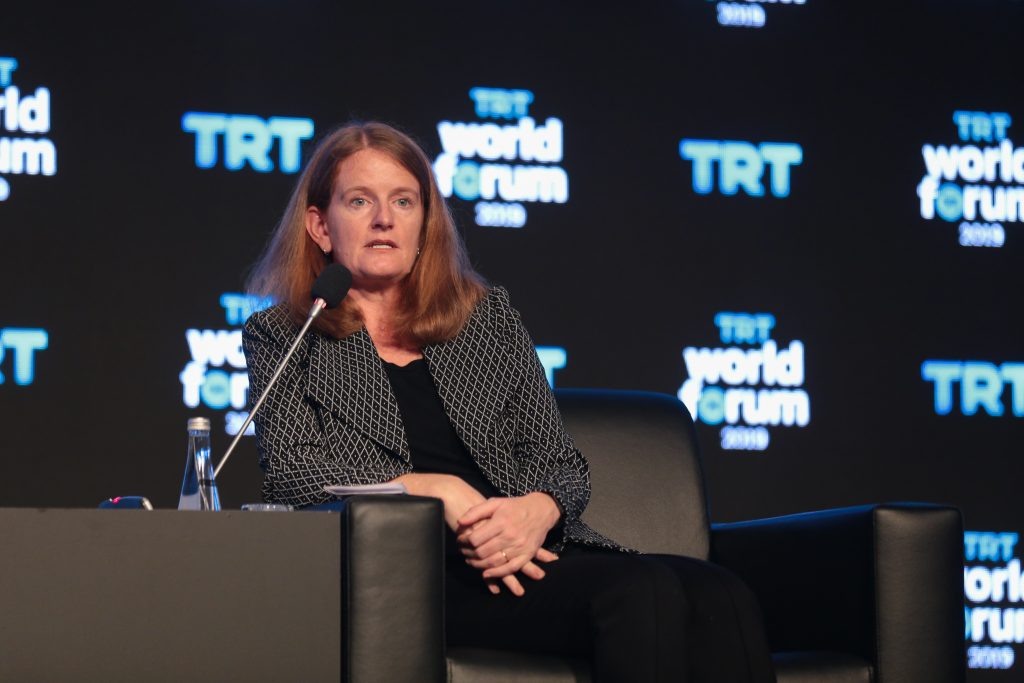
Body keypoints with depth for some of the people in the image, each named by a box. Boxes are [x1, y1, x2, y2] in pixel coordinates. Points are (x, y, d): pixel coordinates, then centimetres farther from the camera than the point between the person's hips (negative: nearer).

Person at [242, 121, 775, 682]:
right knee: (644, 595, -33)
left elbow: (562, 464, 17)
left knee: (719, 600, -28)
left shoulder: (488, 316, 23)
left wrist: (538, 509, -9)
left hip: (528, 549, 4)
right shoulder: (281, 335, 15)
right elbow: (290, 470, -1)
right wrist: (439, 490, -13)